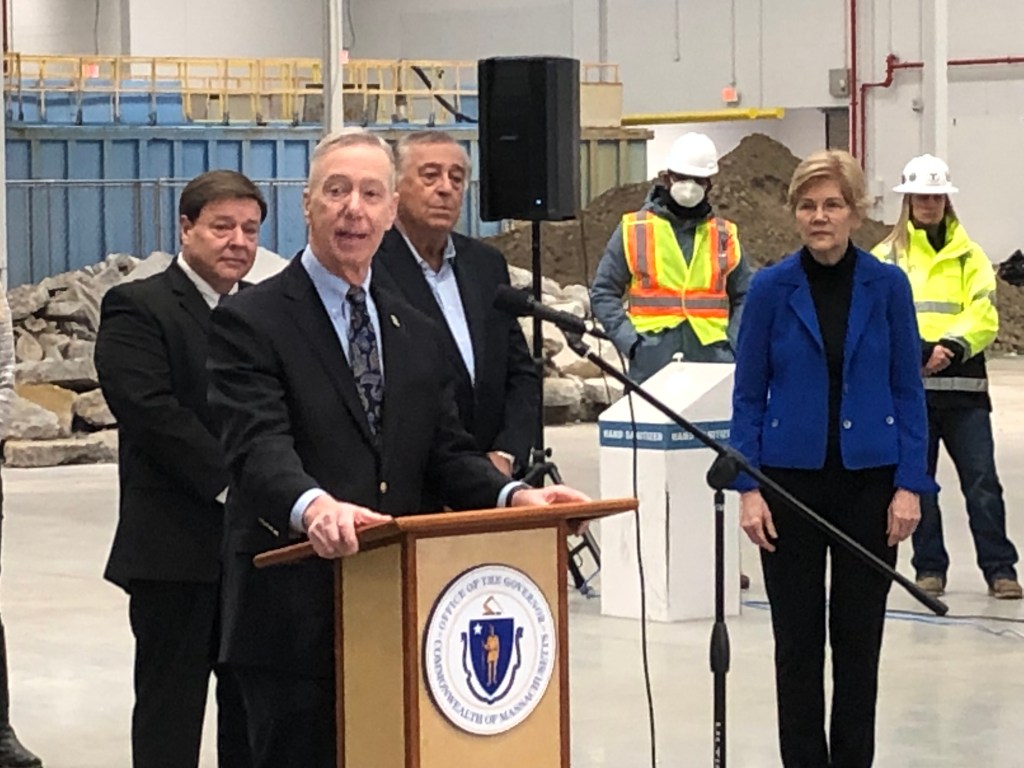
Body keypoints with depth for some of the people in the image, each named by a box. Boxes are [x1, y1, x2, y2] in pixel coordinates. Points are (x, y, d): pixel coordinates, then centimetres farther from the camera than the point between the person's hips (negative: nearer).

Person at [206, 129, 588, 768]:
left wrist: (513, 494, -8)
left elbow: (446, 450, 12)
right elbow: (258, 449, -19)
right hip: (297, 615, -6)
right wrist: (312, 505, -39)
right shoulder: (252, 322, -4)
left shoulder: (417, 333, 17)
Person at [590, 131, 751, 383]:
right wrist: (629, 341, -6)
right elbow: (603, 294, 6)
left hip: (710, 355, 2)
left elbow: (744, 296, 15)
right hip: (652, 359, -2)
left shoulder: (724, 235, 12)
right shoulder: (633, 230, 6)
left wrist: (733, 342, -1)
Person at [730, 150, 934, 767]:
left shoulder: (887, 286, -1)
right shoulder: (771, 289, -2)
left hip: (868, 478, 0)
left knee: (859, 633, 6)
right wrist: (748, 488, -7)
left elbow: (908, 390, 1)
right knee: (797, 635, 5)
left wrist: (910, 485, -6)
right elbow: (749, 394, 0)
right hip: (792, 478, 0)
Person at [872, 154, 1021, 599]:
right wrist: (922, 352, -18)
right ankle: (929, 568, 13)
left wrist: (951, 348, -16)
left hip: (962, 384, 1)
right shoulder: (887, 257, 7)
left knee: (982, 479, -3)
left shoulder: (969, 255, 12)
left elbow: (984, 316, 2)